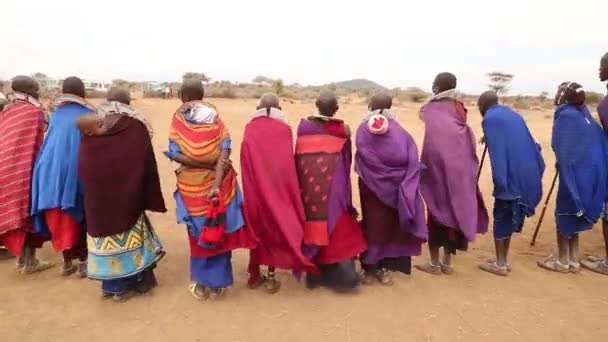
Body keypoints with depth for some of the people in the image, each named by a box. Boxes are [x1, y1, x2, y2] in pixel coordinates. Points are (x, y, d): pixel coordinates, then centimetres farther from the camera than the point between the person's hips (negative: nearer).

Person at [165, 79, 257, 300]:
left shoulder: (178, 121, -5)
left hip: (192, 187, -1)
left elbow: (174, 154, -17)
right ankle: (217, 284, 21)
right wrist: (216, 184, -24)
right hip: (219, 185, 1)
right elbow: (224, 154, -16)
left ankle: (202, 284, 23)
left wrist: (203, 165, -14)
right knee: (219, 232, 13)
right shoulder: (217, 121, -2)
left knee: (198, 235, 14)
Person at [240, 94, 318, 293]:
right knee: (276, 227, 10)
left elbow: (246, 160, 0)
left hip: (254, 186, 2)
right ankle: (271, 277, 14)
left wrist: (253, 183, 9)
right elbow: (289, 161, -3)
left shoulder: (249, 129, 1)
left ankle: (254, 274, 23)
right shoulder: (284, 129, -3)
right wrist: (286, 185, 6)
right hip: (278, 186, -2)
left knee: (257, 226, 15)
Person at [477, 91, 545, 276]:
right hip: (528, 173, 8)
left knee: (501, 217, 4)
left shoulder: (489, 119, -6)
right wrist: (536, 170, 19)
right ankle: (503, 260, 26)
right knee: (510, 216, 17)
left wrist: (499, 181, -17)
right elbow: (530, 143, 18)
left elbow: (496, 153, -16)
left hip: (510, 175, -8)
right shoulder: (513, 114, 19)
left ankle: (500, 264, 11)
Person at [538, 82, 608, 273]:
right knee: (574, 214, 15)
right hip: (591, 172, 8)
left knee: (564, 215, 3)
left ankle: (562, 261, 12)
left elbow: (559, 147, -14)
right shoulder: (583, 114, 12)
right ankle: (573, 260, 21)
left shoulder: (565, 115, -11)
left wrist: (561, 166, 3)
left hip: (574, 172, -8)